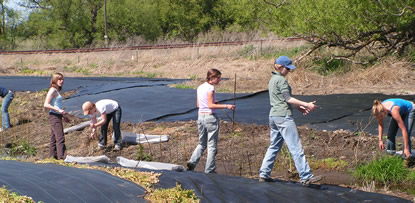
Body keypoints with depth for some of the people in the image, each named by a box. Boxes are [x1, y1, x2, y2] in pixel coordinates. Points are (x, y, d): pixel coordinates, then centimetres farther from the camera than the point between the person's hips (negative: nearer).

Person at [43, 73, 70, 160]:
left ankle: (52, 156, 13)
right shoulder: (53, 90, -11)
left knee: (54, 138, 10)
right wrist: (59, 110, -23)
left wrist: (63, 116, 21)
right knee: (60, 138, -12)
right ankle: (62, 157, -15)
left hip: (57, 116, 10)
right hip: (54, 116, -10)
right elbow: (46, 104, -18)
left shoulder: (57, 91, 16)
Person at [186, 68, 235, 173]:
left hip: (201, 116, 7)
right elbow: (210, 105, -19)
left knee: (202, 144, 19)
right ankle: (209, 170, 6)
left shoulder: (200, 88, 9)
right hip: (211, 117, -7)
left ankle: (192, 161, 0)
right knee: (212, 145, 3)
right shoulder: (210, 88, -13)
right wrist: (226, 106, -21)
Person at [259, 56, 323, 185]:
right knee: (296, 147, -8)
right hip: (283, 116, -10)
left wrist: (299, 107, 17)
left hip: (274, 116, 10)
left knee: (274, 146, 15)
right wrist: (306, 104, -16)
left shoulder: (273, 80, 18)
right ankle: (306, 177, -8)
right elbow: (287, 98, -16)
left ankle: (264, 174, 14)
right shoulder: (281, 80, -11)